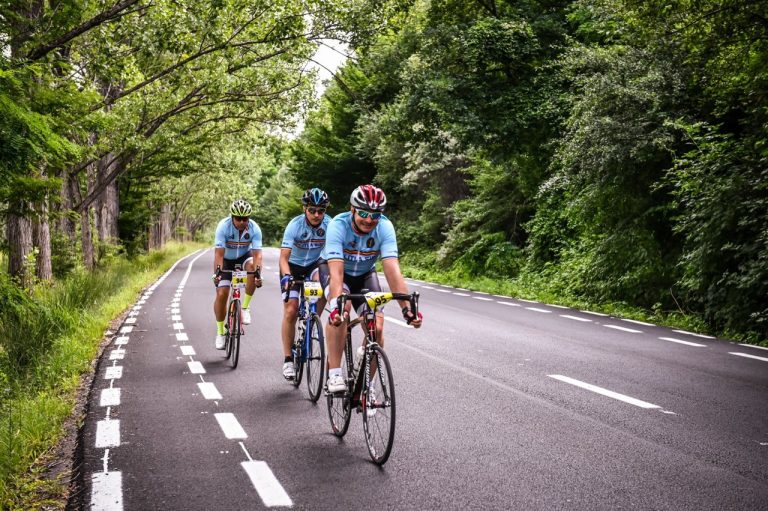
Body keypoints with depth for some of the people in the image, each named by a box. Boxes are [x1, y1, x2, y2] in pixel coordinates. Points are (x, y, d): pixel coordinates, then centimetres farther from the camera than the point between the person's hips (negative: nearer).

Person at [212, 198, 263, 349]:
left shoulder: (254, 228, -24)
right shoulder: (223, 226, -28)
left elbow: (257, 254, -29)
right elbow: (219, 253, -32)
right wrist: (216, 273, -45)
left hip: (244, 257, 1)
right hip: (226, 259, -1)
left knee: (252, 266, -34)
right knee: (221, 294, -12)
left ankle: (245, 307, -19)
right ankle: (220, 332, 5)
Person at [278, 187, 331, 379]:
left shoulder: (329, 225, -21)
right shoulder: (295, 225, -27)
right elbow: (284, 257, -31)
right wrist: (286, 276, -49)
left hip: (314, 265, 2)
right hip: (293, 267, -2)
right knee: (291, 311, -12)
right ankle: (288, 360, -3)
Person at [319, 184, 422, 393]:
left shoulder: (385, 227, -28)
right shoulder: (338, 225, -33)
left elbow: (392, 269, -35)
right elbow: (336, 271, -42)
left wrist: (407, 307, -45)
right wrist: (336, 306, -57)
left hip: (364, 274, 3)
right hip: (333, 268, -3)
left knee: (376, 328, -14)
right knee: (341, 309, -34)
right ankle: (334, 374, -27)